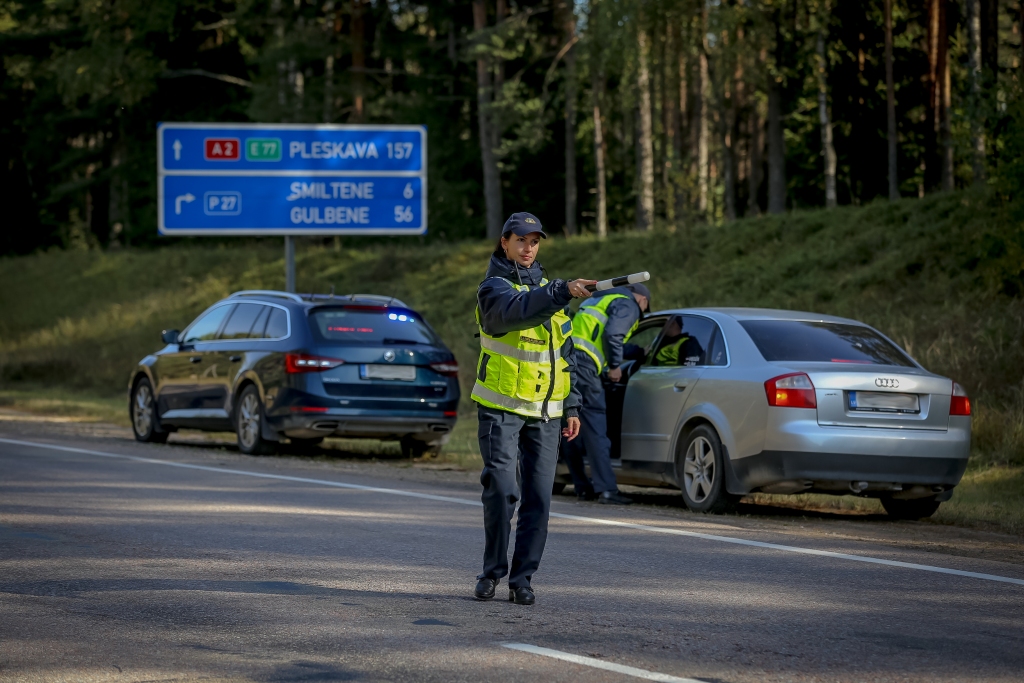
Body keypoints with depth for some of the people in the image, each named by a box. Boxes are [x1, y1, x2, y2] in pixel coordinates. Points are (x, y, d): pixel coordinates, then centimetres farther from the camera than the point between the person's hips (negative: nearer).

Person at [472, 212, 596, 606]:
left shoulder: (546, 287, 17)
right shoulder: (493, 288, -5)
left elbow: (564, 349, 21)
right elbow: (519, 309, -29)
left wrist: (571, 406, 15)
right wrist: (563, 293, -44)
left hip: (545, 413, 5)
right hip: (501, 407, -5)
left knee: (538, 497, -1)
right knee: (501, 489, -12)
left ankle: (522, 577, 4)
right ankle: (492, 572, 2)